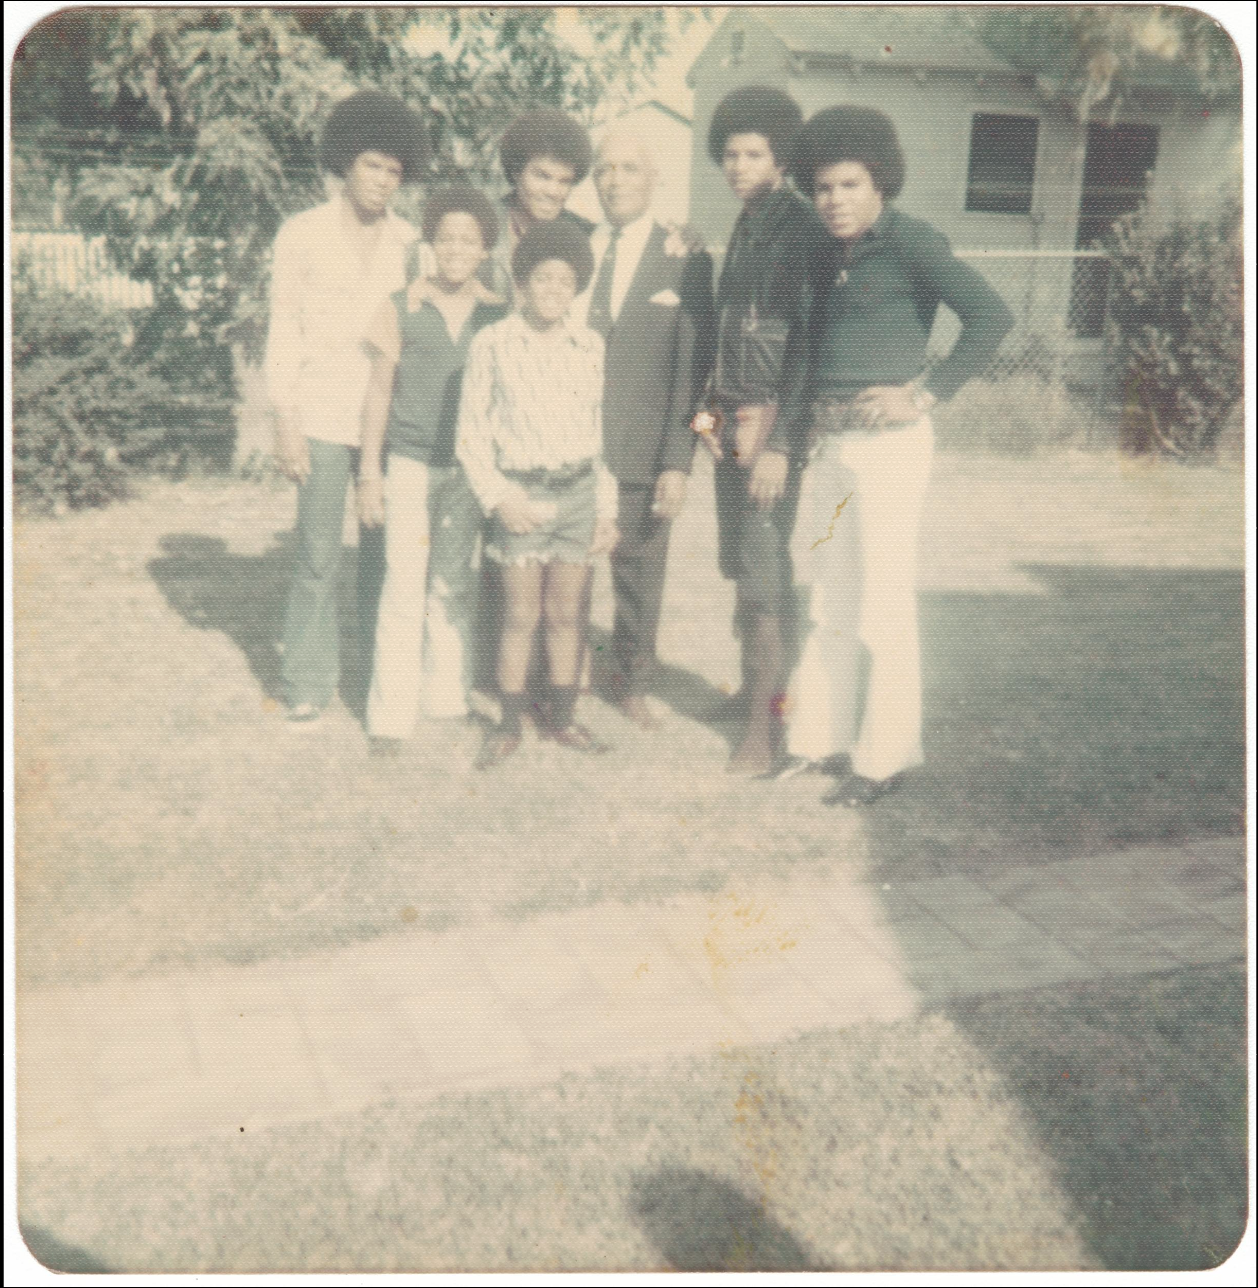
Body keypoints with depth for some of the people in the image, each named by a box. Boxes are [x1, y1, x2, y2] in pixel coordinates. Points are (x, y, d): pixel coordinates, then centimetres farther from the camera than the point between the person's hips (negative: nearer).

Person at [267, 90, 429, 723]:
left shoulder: (408, 242, 9)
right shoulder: (303, 234, 2)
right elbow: (284, 332, 2)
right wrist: (285, 422, -5)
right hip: (322, 417, -2)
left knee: (387, 549, 5)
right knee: (318, 556, -2)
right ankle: (309, 682, 9)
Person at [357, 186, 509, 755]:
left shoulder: (497, 316, 4)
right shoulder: (401, 308, -1)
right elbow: (378, 391, 3)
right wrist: (369, 471, 0)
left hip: (470, 470, 2)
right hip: (411, 465, -2)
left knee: (454, 585, 11)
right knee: (404, 586, -4)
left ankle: (446, 696, 23)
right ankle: (390, 713, 2)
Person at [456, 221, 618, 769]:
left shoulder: (590, 345, 3)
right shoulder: (492, 345, -5)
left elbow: (601, 429, 9)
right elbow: (471, 432, -1)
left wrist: (607, 508, 8)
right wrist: (497, 497, -11)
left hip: (578, 488, 3)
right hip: (521, 492, -2)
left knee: (565, 611, 9)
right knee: (521, 614, 1)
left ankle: (561, 716, 22)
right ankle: (508, 723, 14)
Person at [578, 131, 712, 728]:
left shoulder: (685, 261, 0)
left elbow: (690, 371, -4)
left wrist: (678, 462, -10)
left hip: (642, 451, -1)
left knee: (639, 573, 9)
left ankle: (631, 684, 28)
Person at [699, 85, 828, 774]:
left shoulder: (800, 227, -10)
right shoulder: (745, 227, 17)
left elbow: (810, 341, -15)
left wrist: (775, 438, -19)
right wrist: (714, 407, 12)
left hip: (775, 421, -8)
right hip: (733, 419, 8)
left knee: (763, 573, -9)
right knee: (743, 564, 14)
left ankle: (763, 724, -5)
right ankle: (755, 684, 27)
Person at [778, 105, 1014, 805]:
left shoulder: (910, 240, -9)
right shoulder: (834, 254, 14)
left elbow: (992, 315, -17)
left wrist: (927, 391, -17)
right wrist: (799, 408, 11)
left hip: (888, 443, -8)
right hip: (832, 443, 8)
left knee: (884, 604, -2)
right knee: (829, 601, 14)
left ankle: (885, 757, 8)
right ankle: (820, 736, 25)